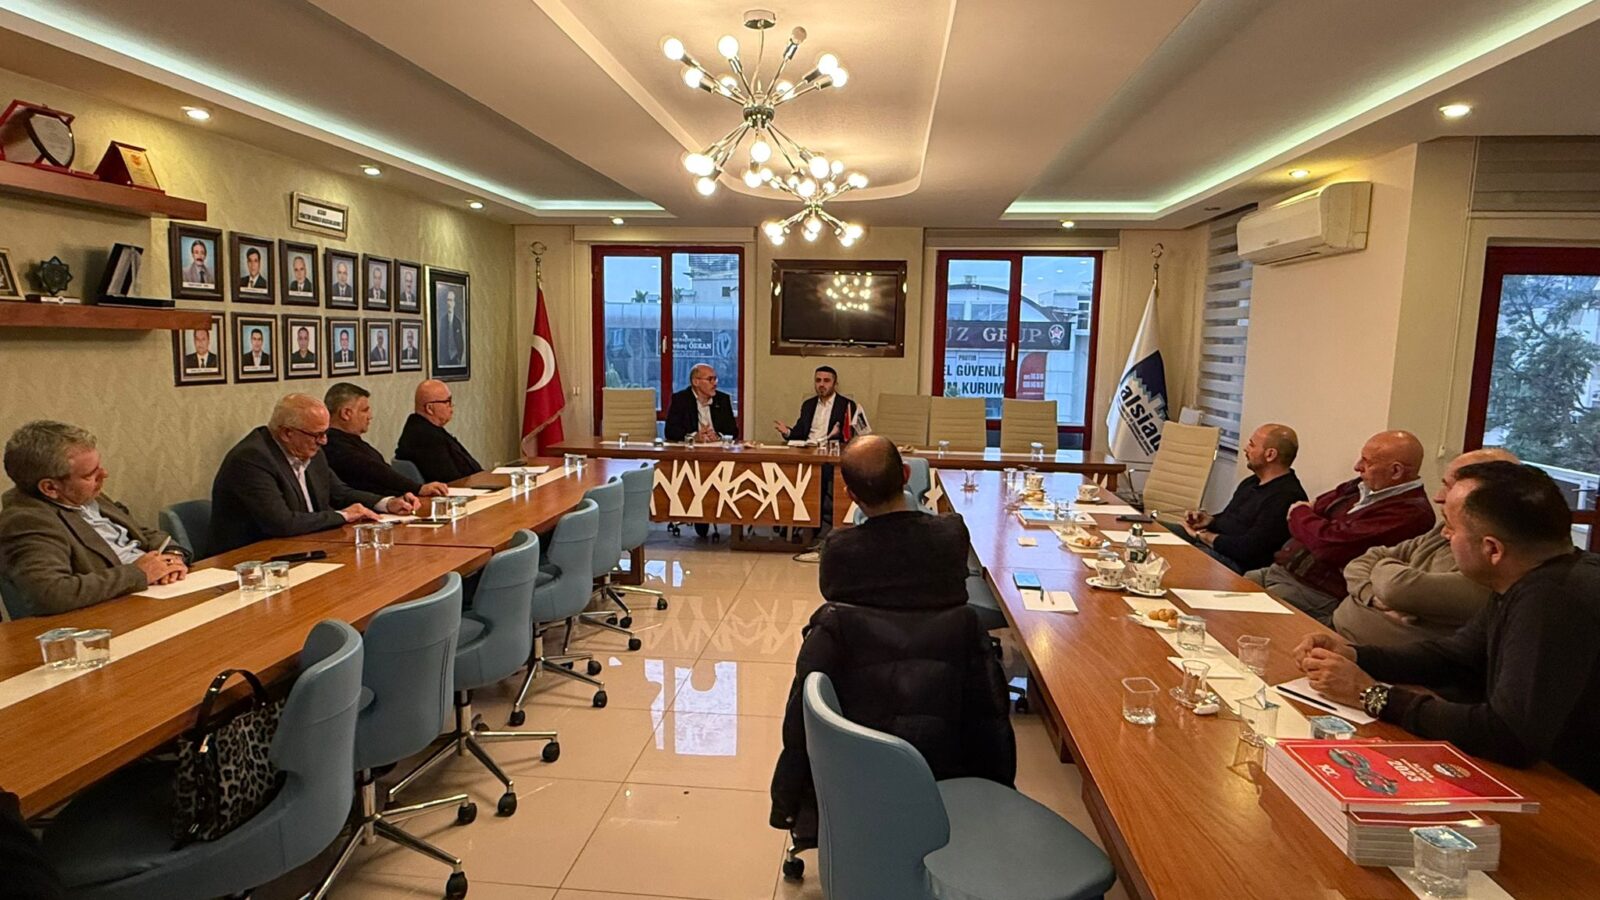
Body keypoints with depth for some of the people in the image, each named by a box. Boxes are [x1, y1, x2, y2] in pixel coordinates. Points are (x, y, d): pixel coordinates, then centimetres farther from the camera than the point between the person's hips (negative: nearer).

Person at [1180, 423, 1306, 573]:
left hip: (1238, 564, -10)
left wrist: (1203, 535, -9)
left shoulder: (1286, 497, -18)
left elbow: (1249, 549, -22)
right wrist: (1210, 520, 2)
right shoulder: (1252, 482, 15)